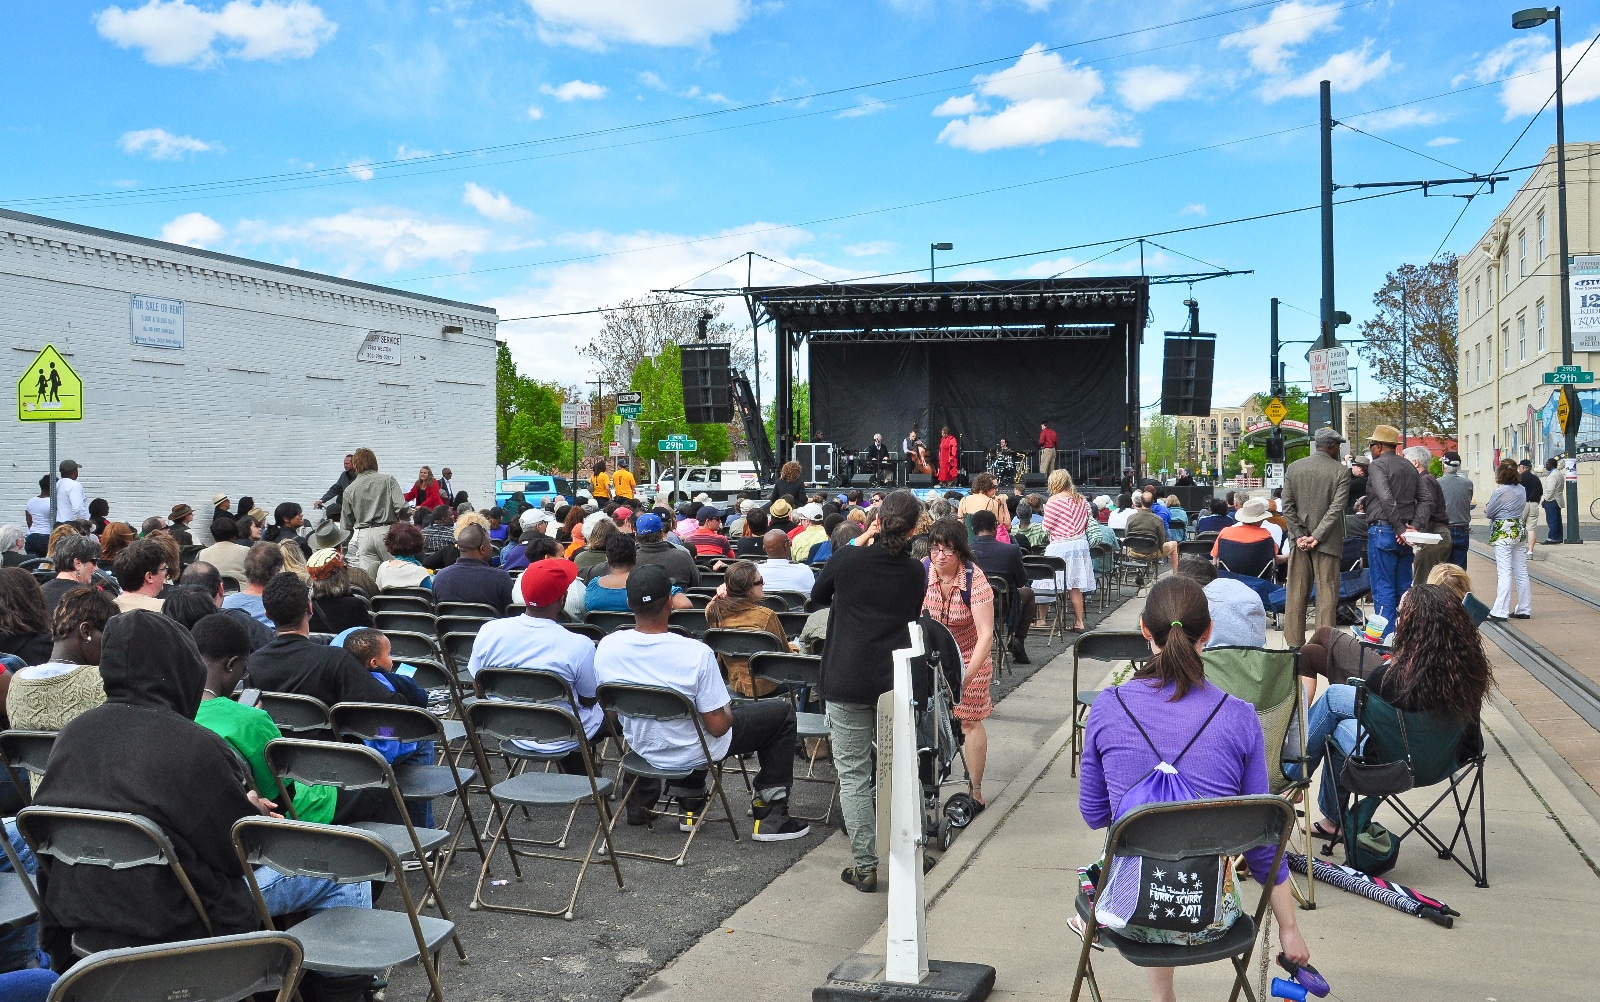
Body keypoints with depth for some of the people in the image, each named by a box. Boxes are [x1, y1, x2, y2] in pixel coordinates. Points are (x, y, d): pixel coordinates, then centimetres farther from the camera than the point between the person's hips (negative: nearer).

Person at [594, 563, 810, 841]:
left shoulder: (606, 648, -17)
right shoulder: (696, 653, -30)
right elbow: (718, 726, -22)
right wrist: (729, 712, 1)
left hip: (643, 750, 5)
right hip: (694, 754, -5)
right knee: (783, 713, 11)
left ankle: (689, 805, 35)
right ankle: (771, 816, 14)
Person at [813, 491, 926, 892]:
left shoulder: (848, 559, -9)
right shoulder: (916, 572, 0)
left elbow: (818, 595, 10)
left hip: (848, 682, -3)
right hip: (897, 682, 3)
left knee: (853, 774, 3)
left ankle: (864, 866, 4)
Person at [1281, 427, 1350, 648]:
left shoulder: (1293, 467, 3)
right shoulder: (1340, 471, -7)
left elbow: (1287, 506, -1)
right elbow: (1336, 509, -13)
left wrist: (1300, 535, -2)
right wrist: (1316, 537, -12)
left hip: (1298, 540, 3)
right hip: (1327, 541, -3)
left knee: (1296, 593, 8)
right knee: (1327, 593, 2)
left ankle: (1294, 642, 12)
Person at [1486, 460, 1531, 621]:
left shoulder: (1500, 492, -15)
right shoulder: (1522, 490, 7)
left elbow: (1488, 513, -7)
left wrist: (1486, 509, 17)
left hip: (1503, 534, -7)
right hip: (1520, 533, 7)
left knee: (1504, 573, -9)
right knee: (1521, 572, 12)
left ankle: (1500, 611, -11)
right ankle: (1524, 609, 19)